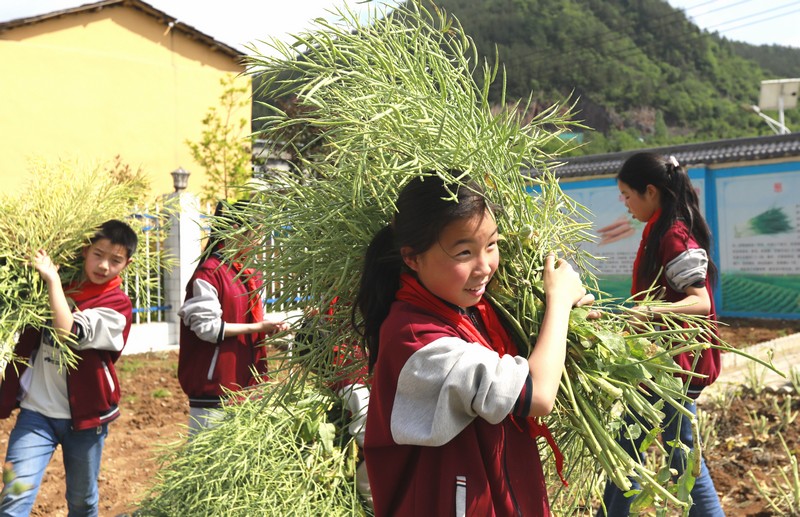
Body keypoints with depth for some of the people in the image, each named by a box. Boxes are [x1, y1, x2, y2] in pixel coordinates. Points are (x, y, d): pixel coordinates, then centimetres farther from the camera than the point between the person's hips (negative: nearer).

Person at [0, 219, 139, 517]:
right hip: (36, 411, 2)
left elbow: (70, 335, -24)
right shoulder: (53, 285, 5)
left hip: (84, 414, -2)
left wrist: (52, 280, -18)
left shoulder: (117, 304, -8)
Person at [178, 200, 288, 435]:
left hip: (244, 379, 8)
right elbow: (207, 328, -19)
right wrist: (257, 327, -16)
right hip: (214, 382, -8)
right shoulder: (208, 273, -14)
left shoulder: (247, 274, 14)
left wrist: (270, 327, 1)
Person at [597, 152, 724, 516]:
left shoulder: (675, 237, -20)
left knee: (679, 449, 3)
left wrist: (649, 311, -41)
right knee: (629, 442, 17)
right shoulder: (660, 232, 8)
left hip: (676, 359, -10)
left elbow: (700, 302, -27)